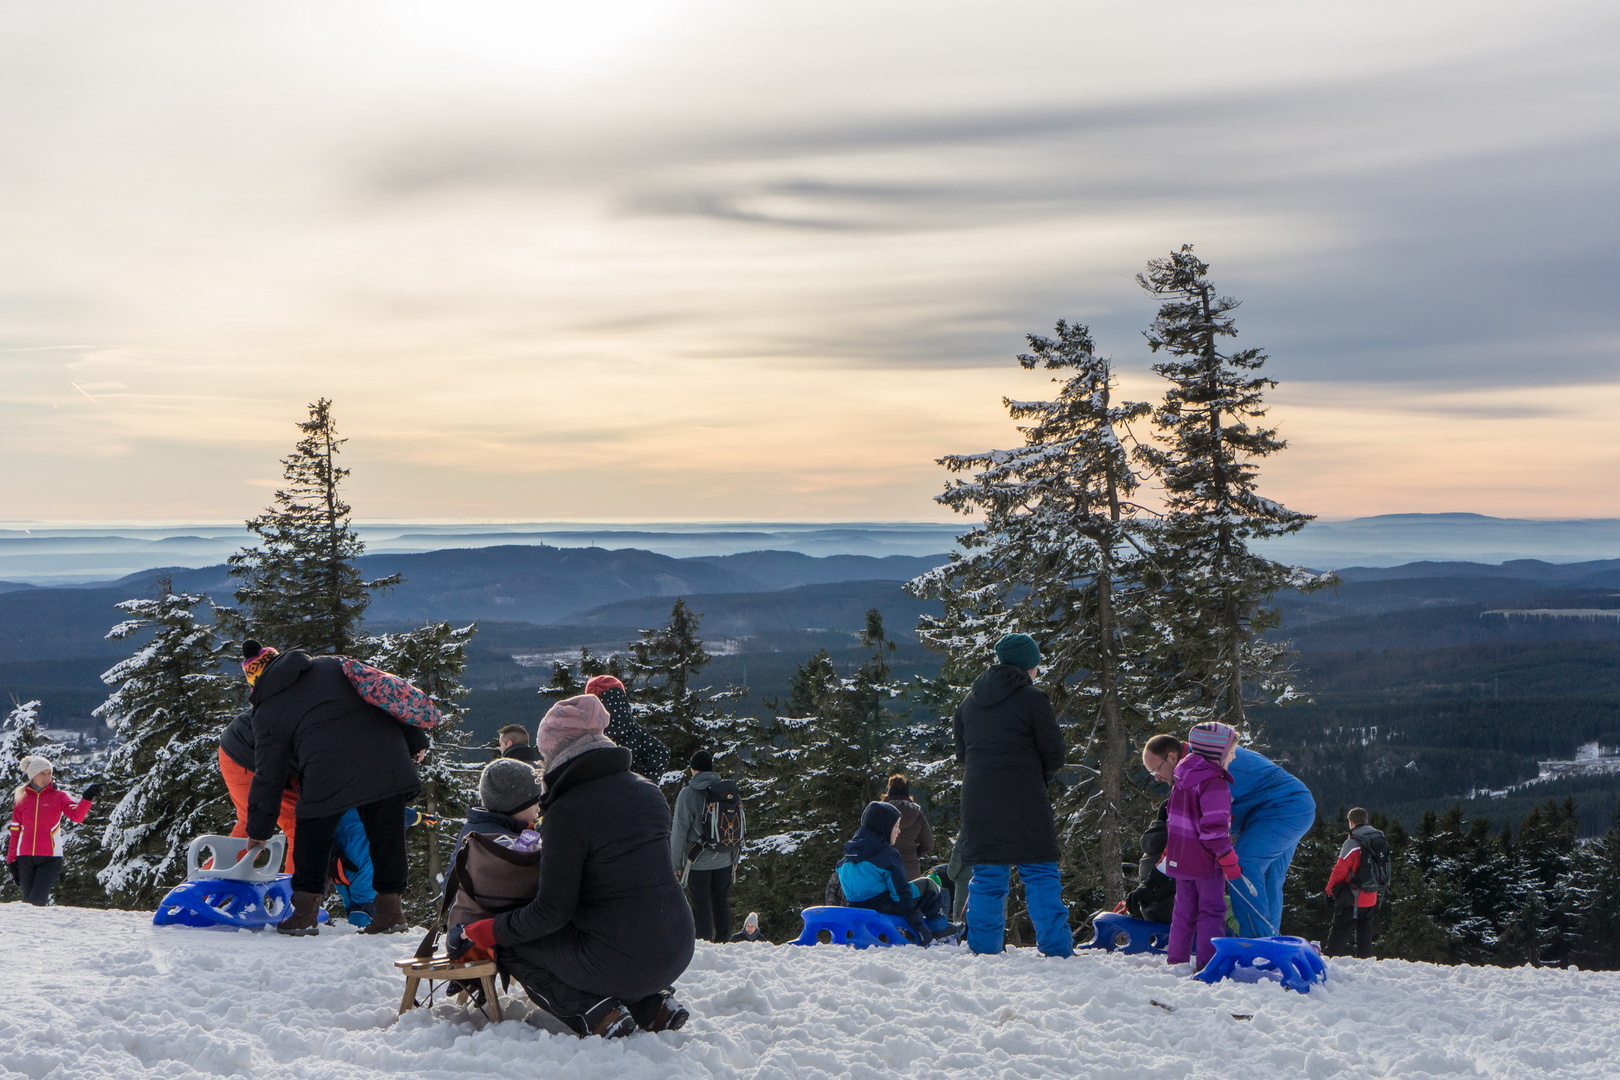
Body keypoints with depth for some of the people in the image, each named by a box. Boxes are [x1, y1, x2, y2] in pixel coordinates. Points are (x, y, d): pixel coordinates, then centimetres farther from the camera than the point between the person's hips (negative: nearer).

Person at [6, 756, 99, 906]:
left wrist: (87, 798, -34)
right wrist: (11, 861, 10)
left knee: (37, 901, -14)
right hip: (25, 858, 3)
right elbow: (14, 832, 12)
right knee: (28, 902, 7)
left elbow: (77, 816, -16)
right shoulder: (21, 798, 8)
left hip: (50, 859, -2)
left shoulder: (59, 796, 1)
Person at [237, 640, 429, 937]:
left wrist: (258, 830, 25)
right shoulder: (332, 664, 23)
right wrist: (414, 742, 21)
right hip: (385, 762, 3)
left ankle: (304, 914, 17)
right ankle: (390, 912, 17)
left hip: (328, 776, -3)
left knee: (312, 839, 16)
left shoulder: (267, 713, 14)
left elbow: (268, 776, 14)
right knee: (386, 835, 13)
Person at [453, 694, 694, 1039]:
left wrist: (489, 931, 4)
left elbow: (553, 910, -12)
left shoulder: (566, 813, -14)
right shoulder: (649, 793, 7)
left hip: (622, 963, -7)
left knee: (509, 946, 14)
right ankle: (653, 1003, 14)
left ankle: (595, 1012, -2)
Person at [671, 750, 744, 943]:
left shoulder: (688, 793, -12)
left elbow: (680, 832, -11)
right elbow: (740, 827, 9)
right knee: (721, 901, 15)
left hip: (699, 861, -4)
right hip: (725, 860, 4)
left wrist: (676, 863, -2)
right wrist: (736, 859, 18)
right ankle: (724, 942, 19)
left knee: (701, 905, 3)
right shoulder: (730, 790, 3)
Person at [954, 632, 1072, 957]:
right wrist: (1040, 777, 14)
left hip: (978, 801, 5)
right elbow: (1054, 751, -4)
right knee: (1040, 875, 0)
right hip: (1023, 800, -5)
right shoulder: (1032, 698, -4)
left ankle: (982, 948, 9)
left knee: (987, 877, 10)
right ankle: (1056, 949, -3)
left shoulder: (971, 699, 13)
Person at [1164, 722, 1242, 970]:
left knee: (1184, 910, 15)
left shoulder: (1181, 780, 10)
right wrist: (1229, 860, -16)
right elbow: (1214, 827, -22)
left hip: (1179, 857, 8)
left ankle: (1176, 959, 18)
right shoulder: (1215, 784, -17)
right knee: (1212, 910, 0)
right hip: (1205, 860, -8)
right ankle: (1208, 962, -3)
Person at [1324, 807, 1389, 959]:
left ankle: (1332, 956, -1)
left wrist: (1330, 888, -1)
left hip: (1353, 898, -7)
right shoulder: (1380, 840, 6)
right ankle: (1365, 957, 18)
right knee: (1365, 929, 16)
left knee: (1340, 931, -1)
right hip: (1371, 897, 7)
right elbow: (1380, 868, 14)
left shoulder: (1353, 843, -17)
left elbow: (1340, 870, -14)